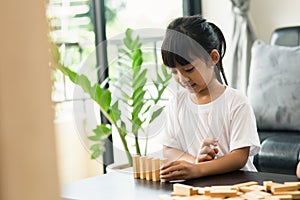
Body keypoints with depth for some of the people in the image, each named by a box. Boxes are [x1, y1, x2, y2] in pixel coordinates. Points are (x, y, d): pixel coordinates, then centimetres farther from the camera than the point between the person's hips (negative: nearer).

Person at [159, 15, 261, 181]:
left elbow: (240, 157, -12)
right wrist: (194, 160, -14)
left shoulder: (236, 103, -5)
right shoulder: (178, 102, 9)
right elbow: (168, 150, 6)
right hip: (195, 186, 3)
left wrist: (197, 170, -27)